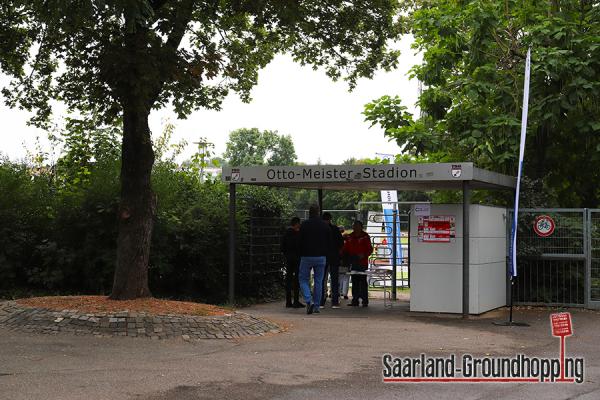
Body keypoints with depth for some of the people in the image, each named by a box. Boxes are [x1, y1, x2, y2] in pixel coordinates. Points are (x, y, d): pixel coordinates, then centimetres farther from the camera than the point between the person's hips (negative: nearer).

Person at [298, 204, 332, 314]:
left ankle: (309, 301, -15)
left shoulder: (304, 225, -6)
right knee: (318, 282, 9)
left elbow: (300, 242, -5)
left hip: (306, 257, -3)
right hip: (321, 257, 3)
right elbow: (329, 243, 7)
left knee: (303, 280, 6)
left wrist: (301, 254, 8)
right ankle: (316, 306, 9)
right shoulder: (326, 226, 4)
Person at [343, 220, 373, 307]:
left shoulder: (365, 236, -1)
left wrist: (364, 255, -18)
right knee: (354, 281, 8)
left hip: (362, 262, -5)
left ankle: (365, 301, -2)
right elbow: (345, 249, 16)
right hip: (353, 263, 5)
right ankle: (355, 300, 12)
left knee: (363, 281, -5)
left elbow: (370, 249, -2)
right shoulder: (350, 237, 12)